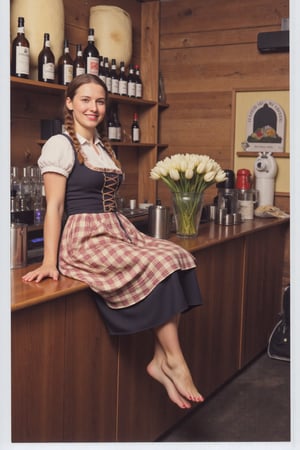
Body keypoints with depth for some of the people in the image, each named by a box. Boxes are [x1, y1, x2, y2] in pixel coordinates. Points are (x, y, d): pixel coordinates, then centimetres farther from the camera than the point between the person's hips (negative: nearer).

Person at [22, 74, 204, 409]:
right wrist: (49, 262, -17)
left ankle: (162, 359, -18)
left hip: (118, 231, 8)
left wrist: (123, 230, 11)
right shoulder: (60, 145, -4)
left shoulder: (104, 147, 20)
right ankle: (174, 362, -15)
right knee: (158, 267, -25)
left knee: (177, 257, -17)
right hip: (84, 238, -7)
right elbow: (54, 206, -11)